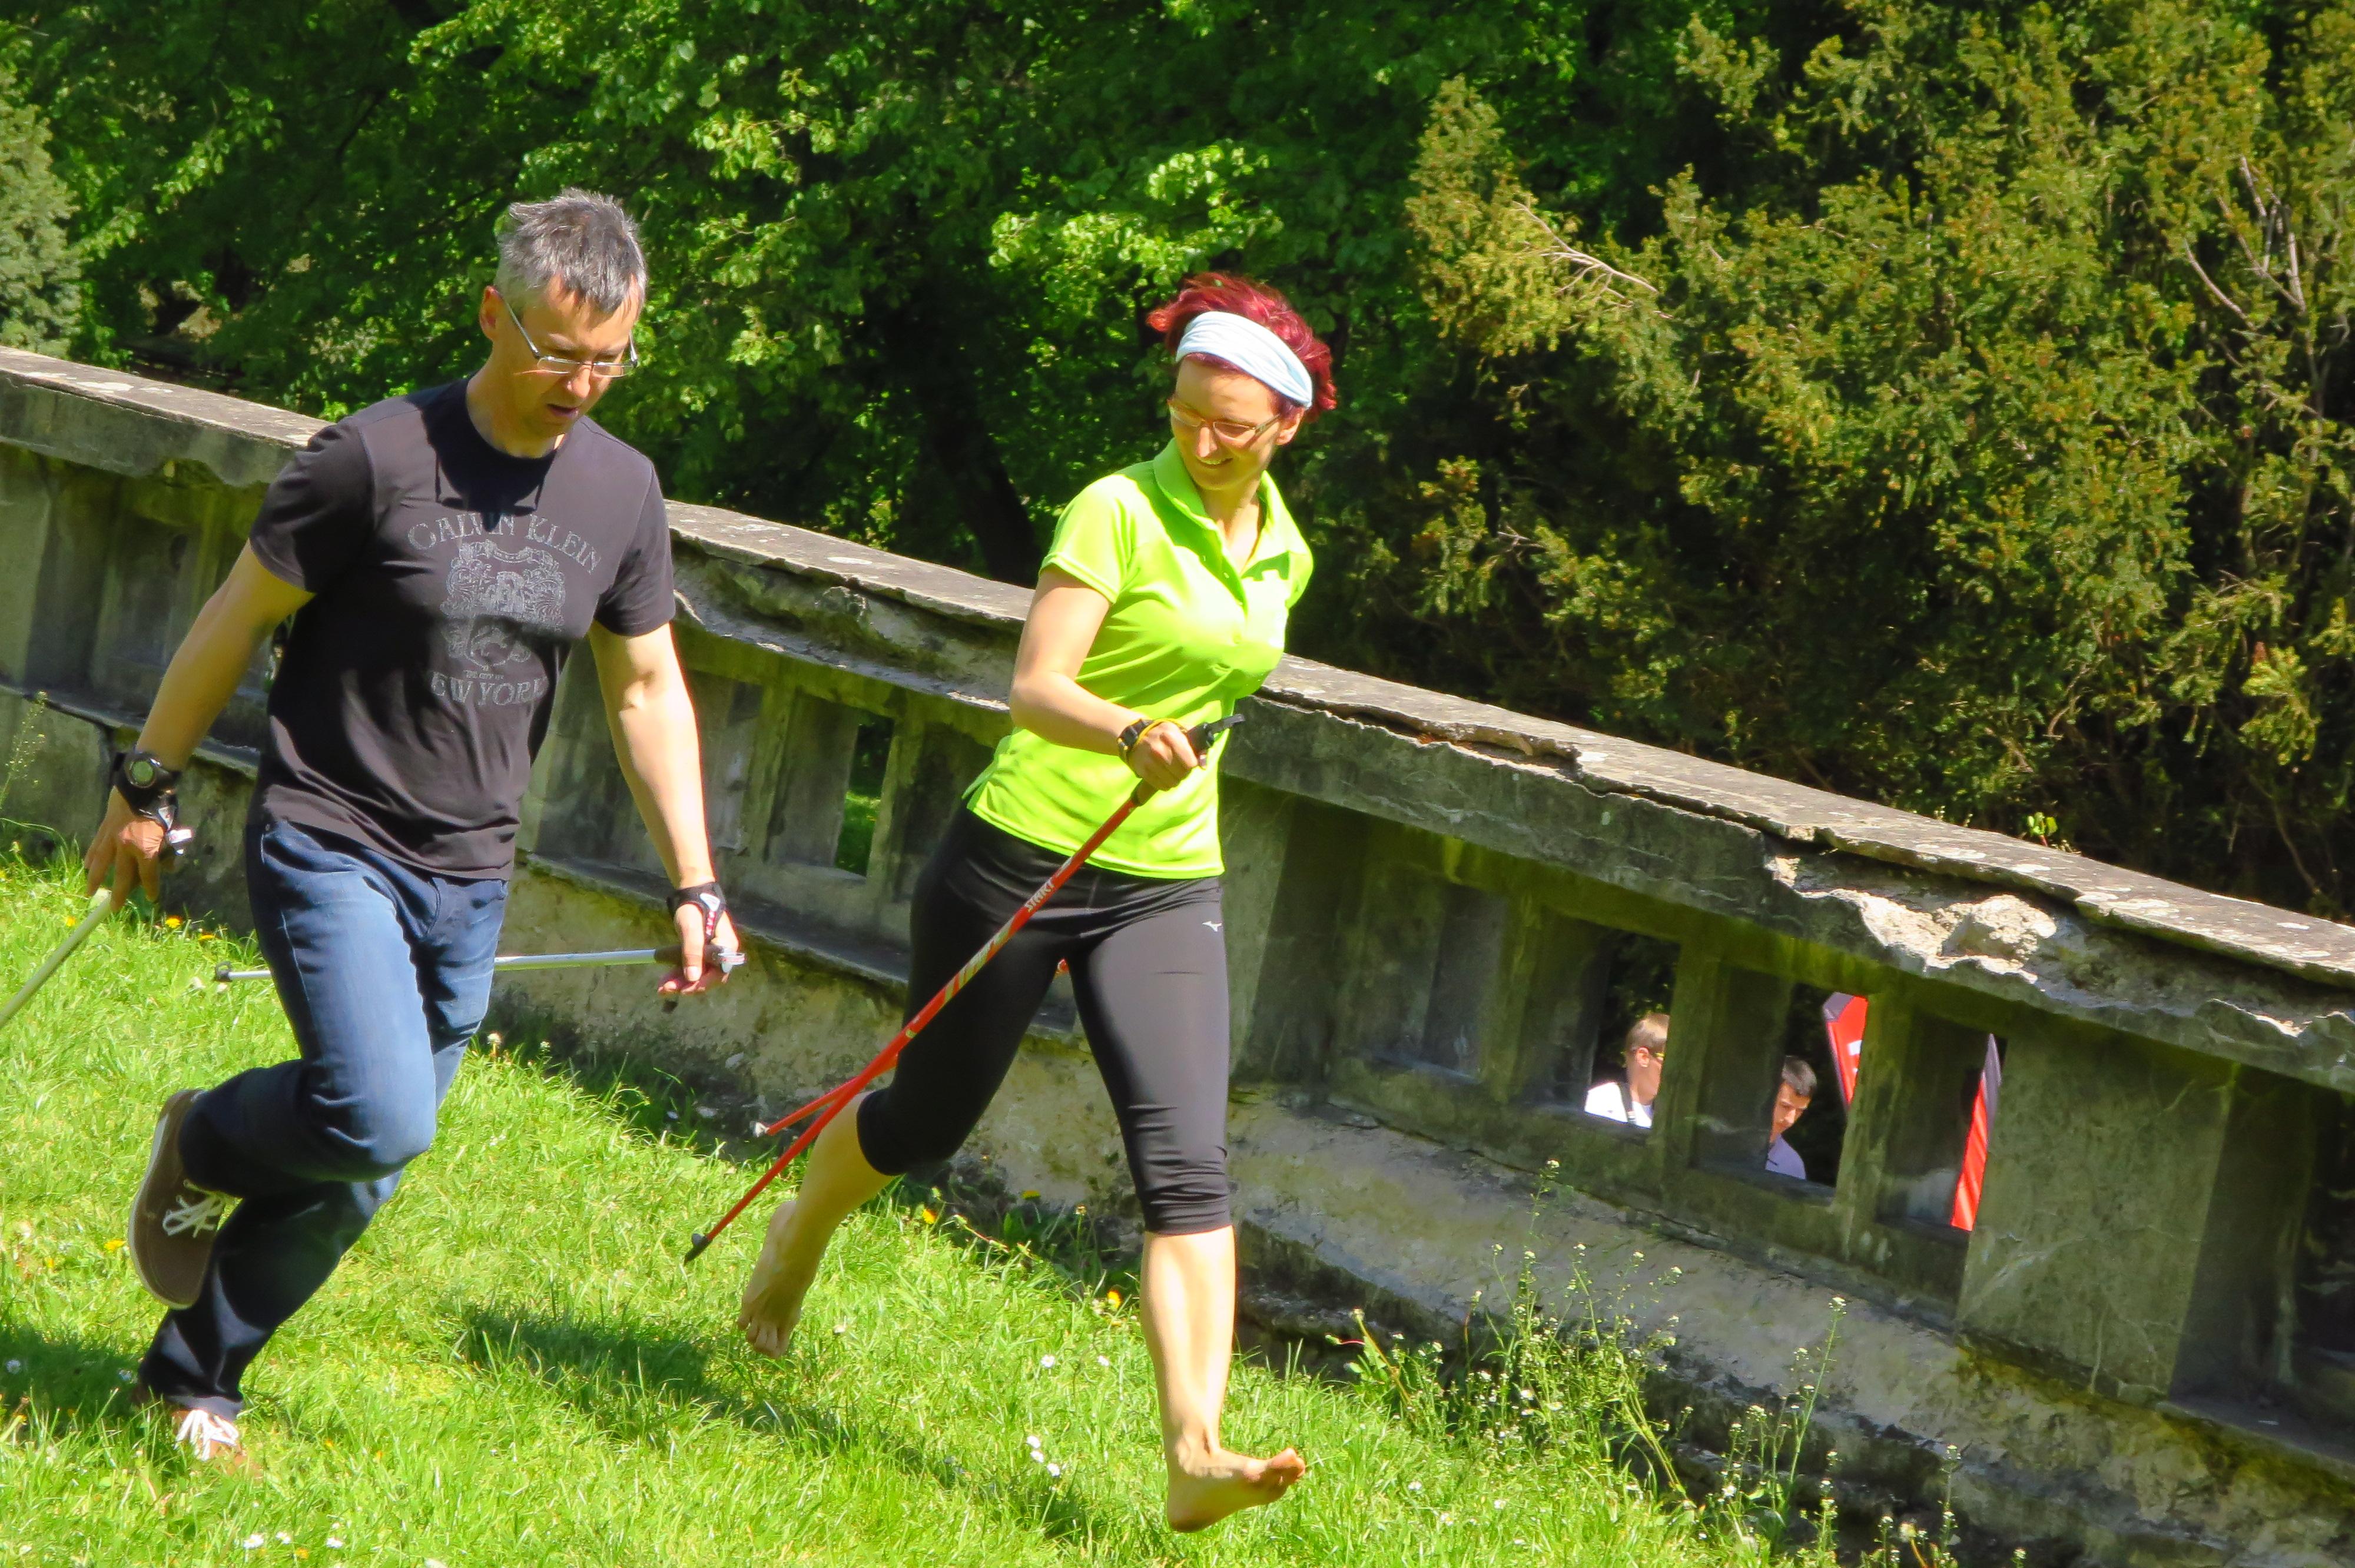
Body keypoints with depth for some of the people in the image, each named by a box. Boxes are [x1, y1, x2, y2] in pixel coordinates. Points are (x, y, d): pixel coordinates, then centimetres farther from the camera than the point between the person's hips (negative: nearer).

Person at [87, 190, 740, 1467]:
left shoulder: (621, 490, 3)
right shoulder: (377, 459, -13)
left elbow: (647, 694, 12)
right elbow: (236, 623, -3)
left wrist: (694, 885, 9)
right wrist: (145, 786, 2)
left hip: (468, 882, 5)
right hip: (327, 845, -5)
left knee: (358, 1183, 7)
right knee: (380, 1115, -24)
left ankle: (196, 1377, 27)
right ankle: (205, 1143, 8)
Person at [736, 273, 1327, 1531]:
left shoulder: (1282, 556, 8)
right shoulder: (1120, 512, -12)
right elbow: (1036, 686, -22)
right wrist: (1129, 736, -41)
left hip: (1166, 892, 4)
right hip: (1023, 854, -4)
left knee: (1186, 1165, -13)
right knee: (929, 1119, 13)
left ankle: (1195, 1456, -23)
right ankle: (801, 1235, 47)